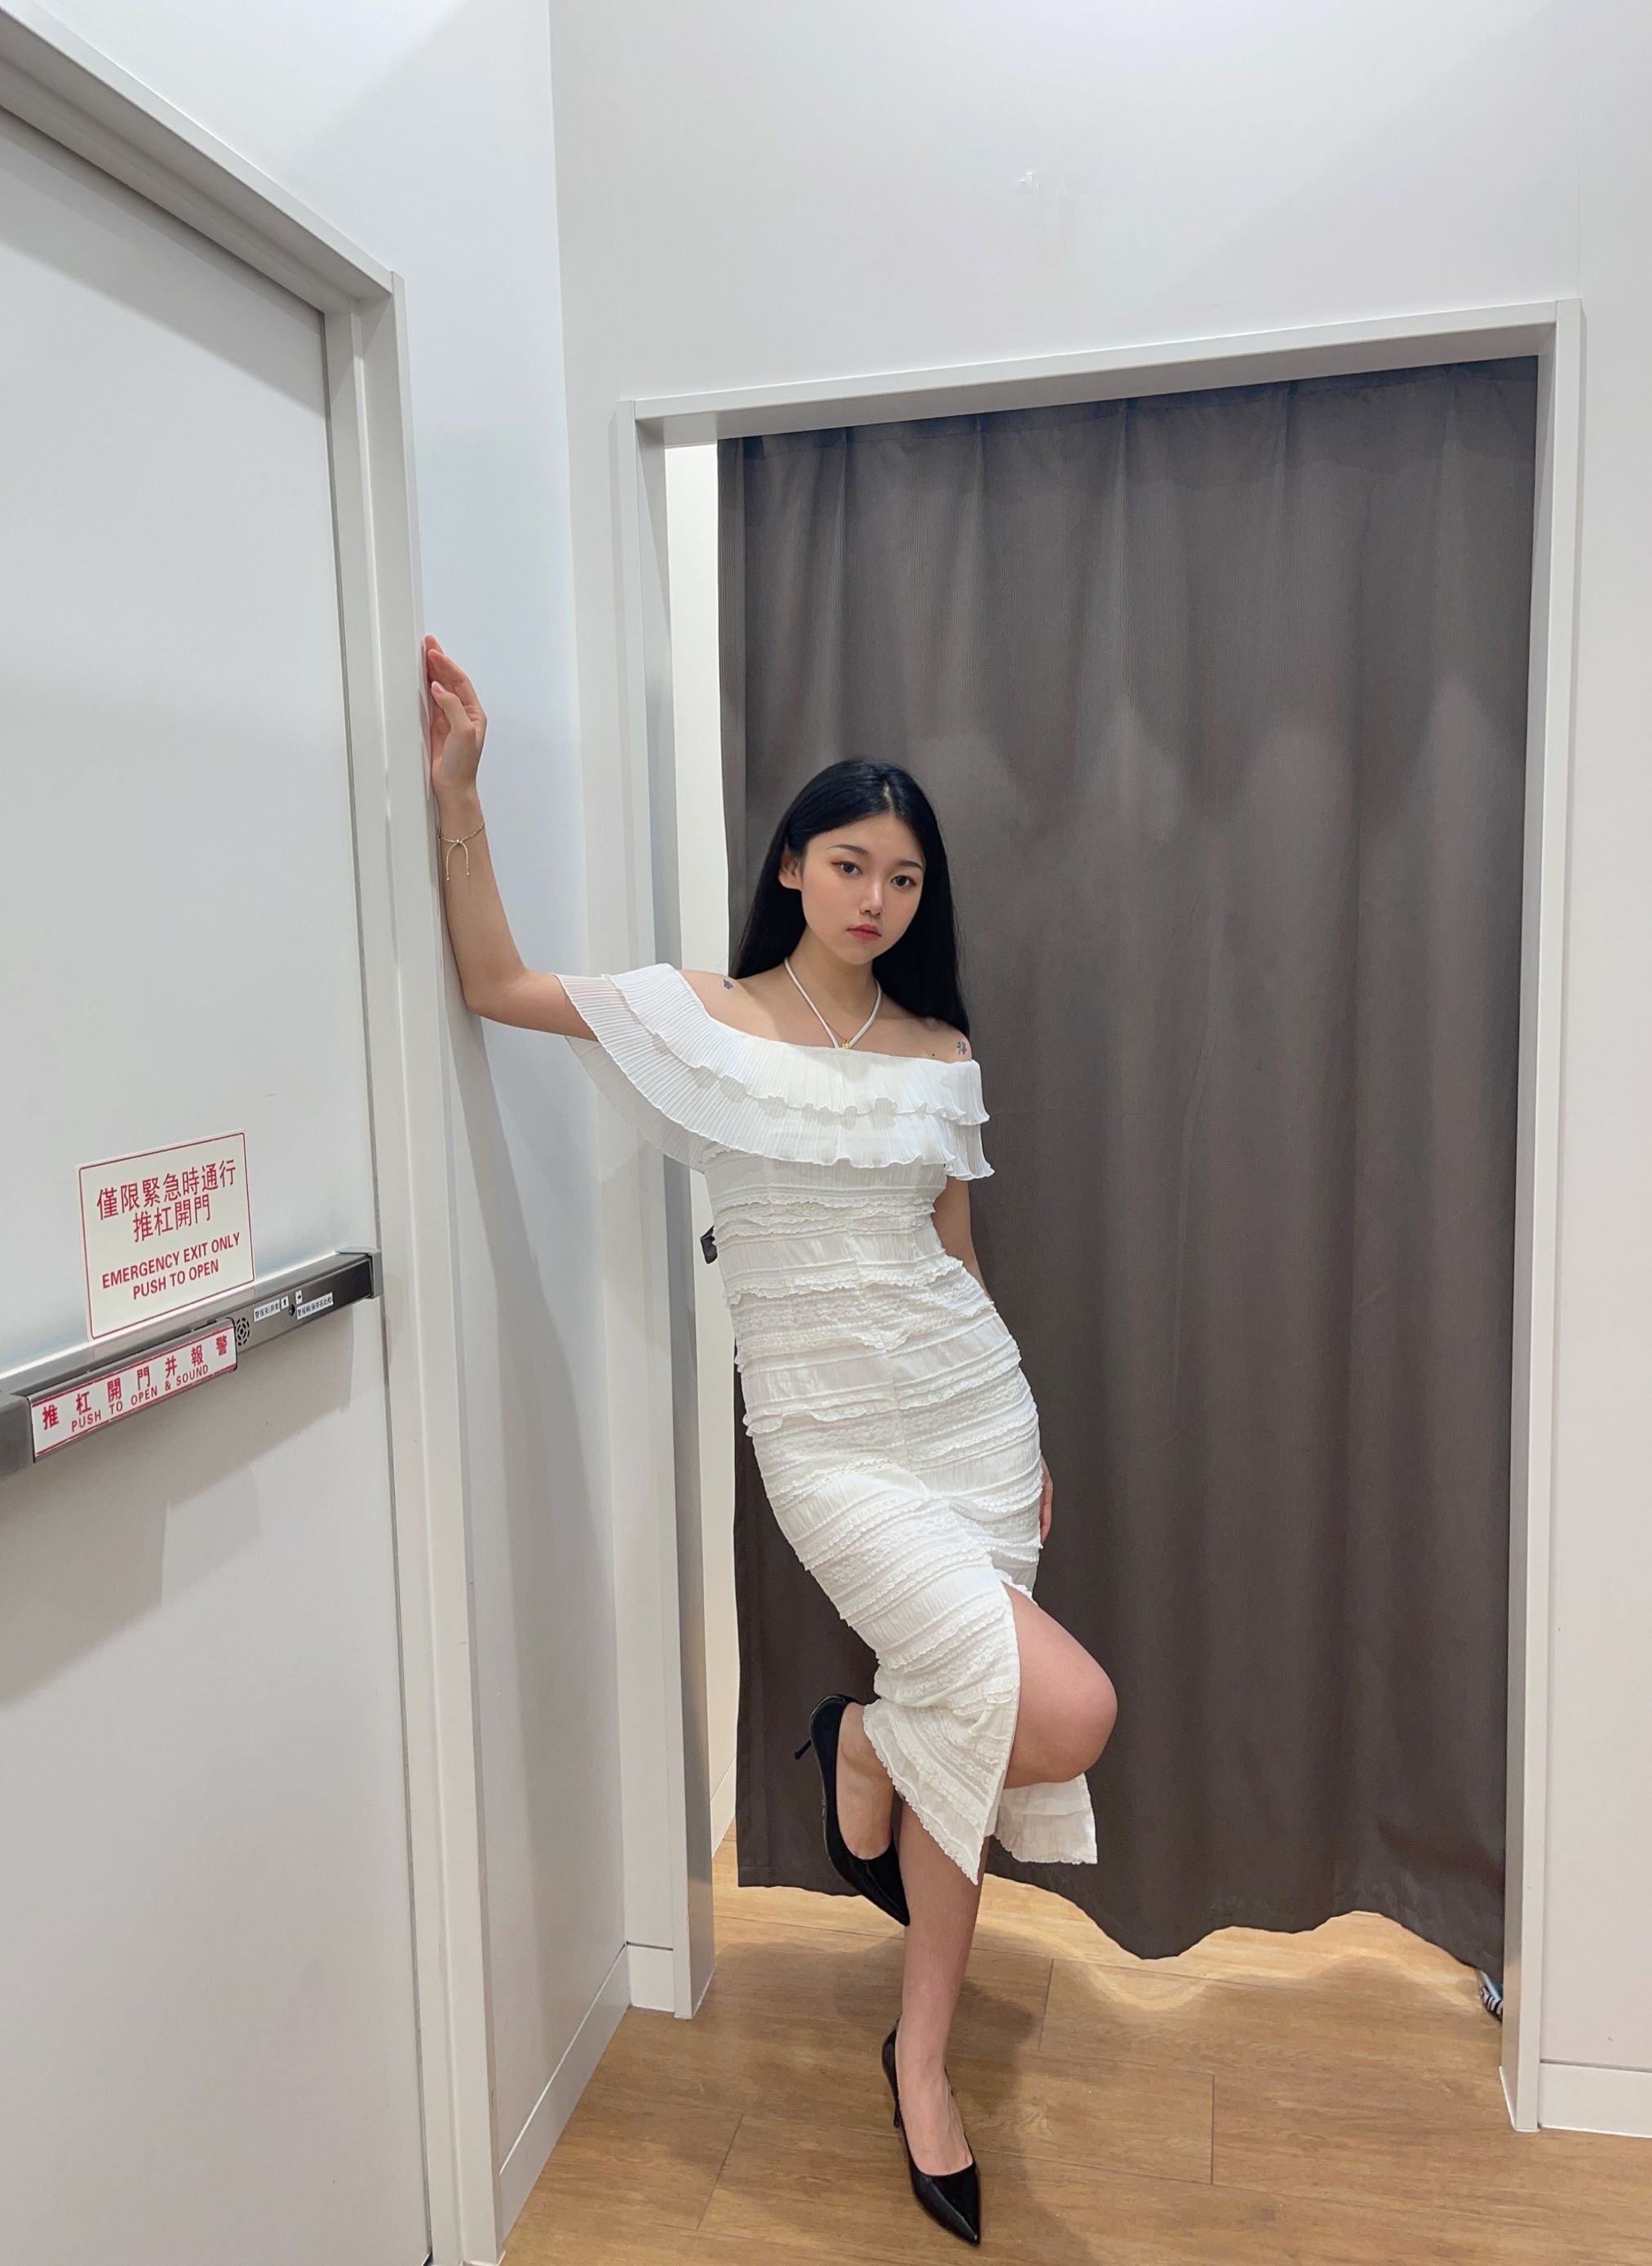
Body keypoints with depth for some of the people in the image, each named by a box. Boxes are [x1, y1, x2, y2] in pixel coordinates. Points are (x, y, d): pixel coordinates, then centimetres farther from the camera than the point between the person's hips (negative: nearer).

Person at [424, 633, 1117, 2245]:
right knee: (1064, 1715, -17)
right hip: (831, 1437, -4)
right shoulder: (700, 1021, -3)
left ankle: (923, 2058, 34)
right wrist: (457, 792, -14)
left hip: (973, 1405, 5)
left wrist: (1025, 1436, 16)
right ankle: (859, 1741, 17)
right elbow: (493, 983, -7)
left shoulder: (941, 1058, 6)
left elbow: (952, 1255, 12)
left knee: (968, 1738, 11)